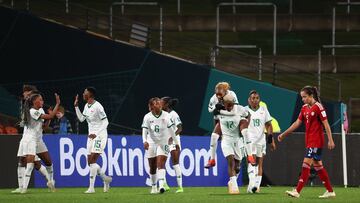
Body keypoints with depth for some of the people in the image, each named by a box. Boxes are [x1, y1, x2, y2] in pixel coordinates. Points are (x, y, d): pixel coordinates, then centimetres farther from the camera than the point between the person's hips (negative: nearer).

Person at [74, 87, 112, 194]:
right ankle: (106, 178, 26)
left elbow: (105, 122, -16)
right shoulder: (87, 106, 10)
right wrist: (76, 106, 13)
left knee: (92, 161, -15)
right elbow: (81, 119, 21)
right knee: (90, 162, 8)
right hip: (91, 136, 9)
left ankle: (91, 188, -14)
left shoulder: (97, 106, -16)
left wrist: (96, 134, -22)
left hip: (99, 136, -9)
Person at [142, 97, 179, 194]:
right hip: (151, 144, 1)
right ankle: (153, 187, 22)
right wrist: (145, 141, -29)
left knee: (161, 164, -18)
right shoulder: (147, 117, -5)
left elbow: (171, 130, 3)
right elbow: (144, 130, -11)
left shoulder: (166, 116, -3)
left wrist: (176, 143, 7)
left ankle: (161, 185, -30)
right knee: (152, 167, 7)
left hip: (163, 143, -1)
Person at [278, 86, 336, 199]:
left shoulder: (318, 107, -11)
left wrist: (330, 140, -17)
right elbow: (297, 123, 16)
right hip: (309, 141, 8)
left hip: (316, 141, -8)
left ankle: (297, 191, -15)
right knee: (317, 165, 11)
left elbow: (326, 124, -13)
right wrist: (284, 134, 14)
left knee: (306, 164, -12)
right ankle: (330, 191, 18)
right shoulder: (304, 108, 11)